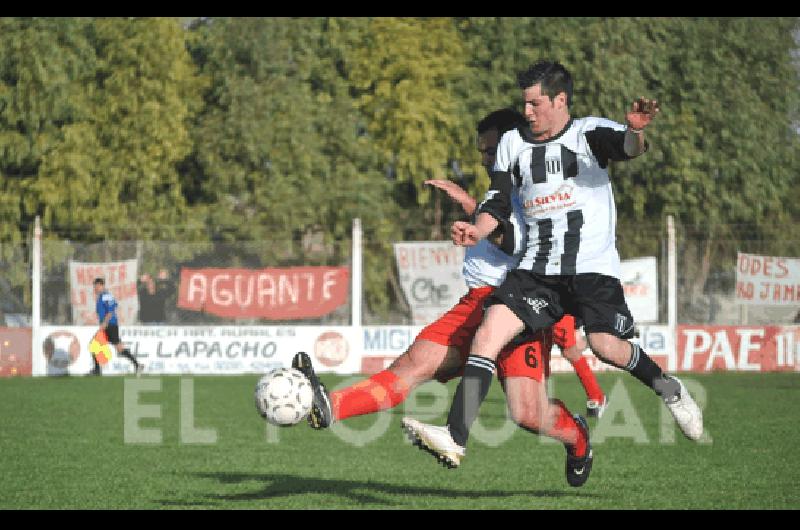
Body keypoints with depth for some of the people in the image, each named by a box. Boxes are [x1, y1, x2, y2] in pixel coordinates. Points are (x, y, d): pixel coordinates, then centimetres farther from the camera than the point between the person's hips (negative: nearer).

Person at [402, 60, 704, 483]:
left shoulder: (589, 133, 1)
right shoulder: (513, 144, 15)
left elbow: (629, 148, -20)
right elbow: (498, 204, 16)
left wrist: (635, 132, -45)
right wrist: (476, 231, -7)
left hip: (593, 266, -4)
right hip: (538, 269, 4)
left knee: (606, 345, -21)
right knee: (489, 330, -16)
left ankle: (670, 391, 10)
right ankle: (455, 436, -21)